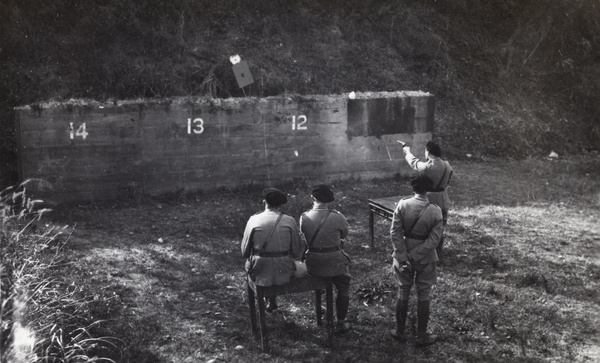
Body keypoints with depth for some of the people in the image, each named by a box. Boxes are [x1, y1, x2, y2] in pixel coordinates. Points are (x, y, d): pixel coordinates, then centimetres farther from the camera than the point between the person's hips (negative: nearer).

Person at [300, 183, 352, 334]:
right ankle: (340, 323, 28)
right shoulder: (337, 218, -21)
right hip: (335, 263, -3)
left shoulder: (304, 217, -13)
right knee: (343, 289, 22)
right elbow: (344, 234, -2)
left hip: (312, 265, 3)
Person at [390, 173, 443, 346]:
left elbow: (395, 232, -13)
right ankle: (421, 336, 21)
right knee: (423, 296, 11)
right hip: (425, 259, -1)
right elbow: (434, 239, -17)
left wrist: (403, 257, -10)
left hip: (404, 256, 1)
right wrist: (415, 256, -15)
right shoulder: (435, 211, -14)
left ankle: (400, 332, 26)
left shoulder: (403, 205, -12)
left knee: (403, 292, 15)